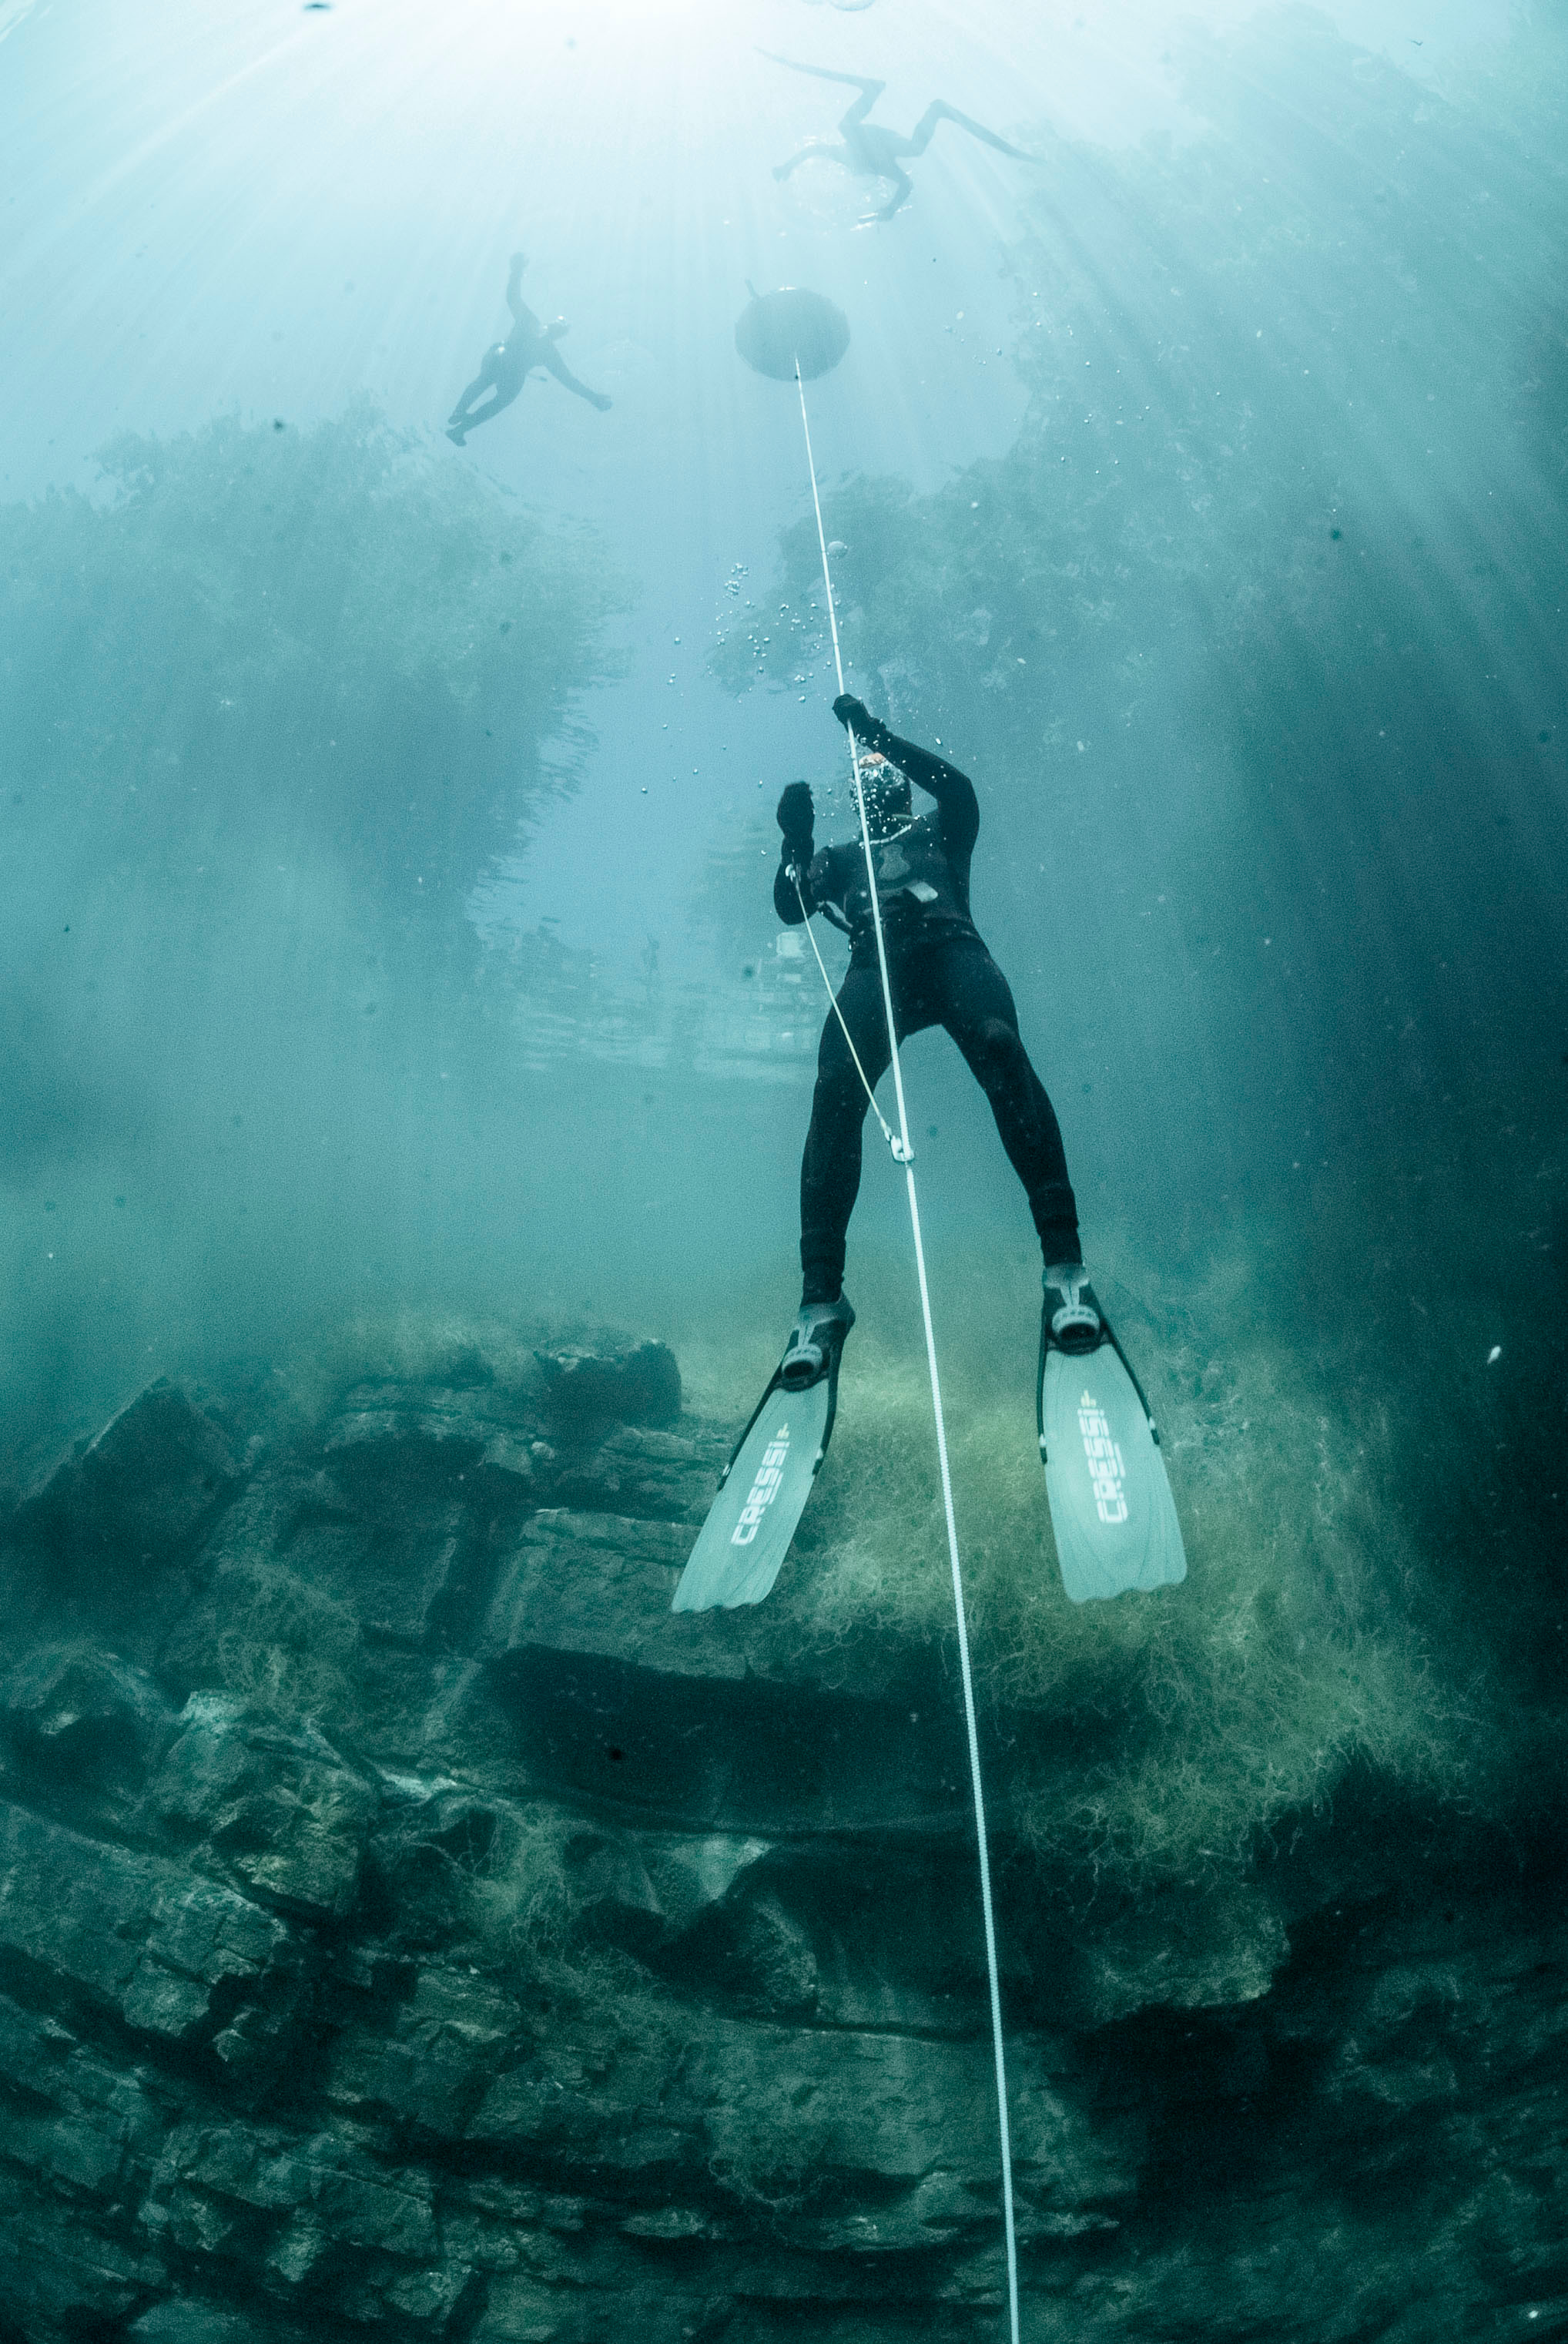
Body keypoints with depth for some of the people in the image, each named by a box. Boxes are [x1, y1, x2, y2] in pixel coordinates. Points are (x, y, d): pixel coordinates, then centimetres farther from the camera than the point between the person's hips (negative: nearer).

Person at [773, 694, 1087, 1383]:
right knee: (834, 1091, -27)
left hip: (949, 951, -1)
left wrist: (877, 734, 6)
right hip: (874, 970, 1)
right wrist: (796, 840, 6)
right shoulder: (841, 859, 37)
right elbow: (790, 909, 21)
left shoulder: (940, 831, 33)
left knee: (1000, 1048, -33)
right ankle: (821, 1296, -31)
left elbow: (960, 788, 10)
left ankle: (1064, 1258, -40)